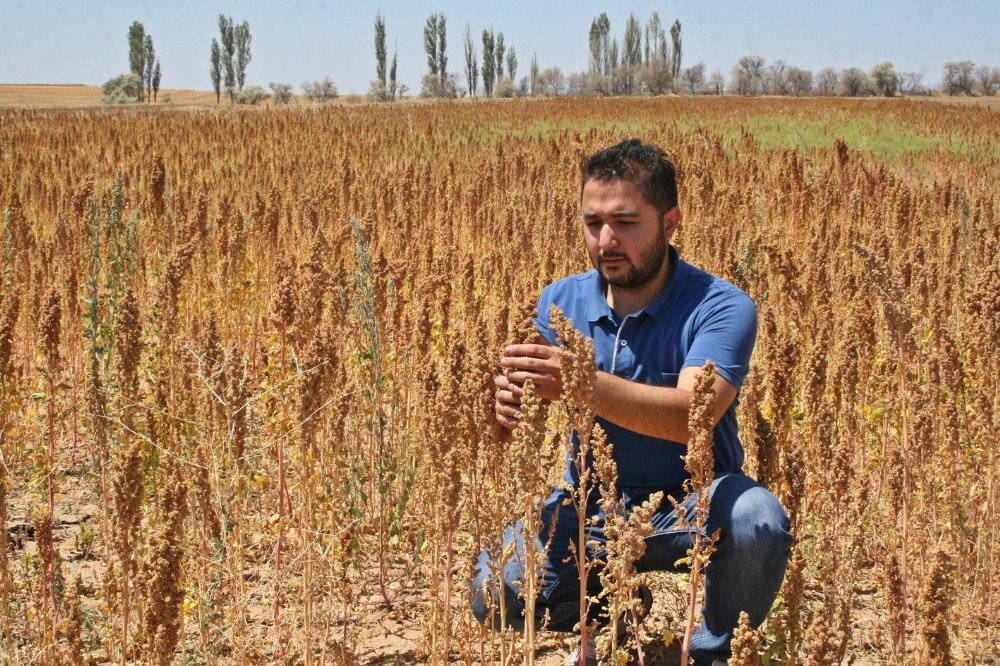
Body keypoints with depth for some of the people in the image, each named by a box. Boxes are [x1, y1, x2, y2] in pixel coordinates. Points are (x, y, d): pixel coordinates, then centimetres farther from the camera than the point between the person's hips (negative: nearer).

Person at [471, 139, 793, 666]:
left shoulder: (720, 307, -16)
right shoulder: (560, 302, -1)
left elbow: (693, 414, -32)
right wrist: (506, 406, -31)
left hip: (686, 509, -3)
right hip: (588, 508, 3)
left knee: (757, 521, -35)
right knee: (494, 595, -21)